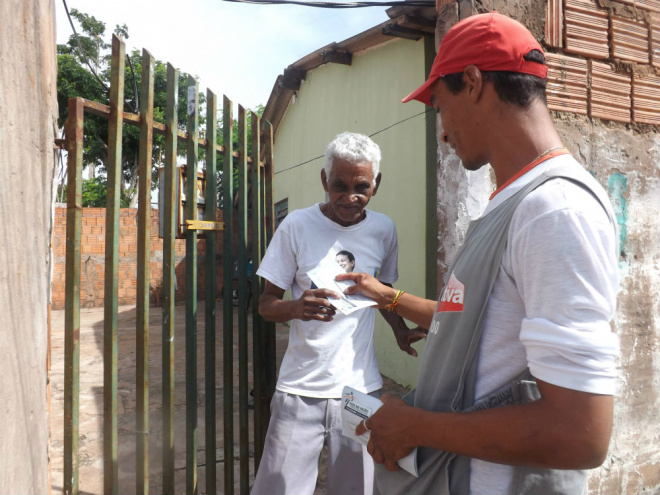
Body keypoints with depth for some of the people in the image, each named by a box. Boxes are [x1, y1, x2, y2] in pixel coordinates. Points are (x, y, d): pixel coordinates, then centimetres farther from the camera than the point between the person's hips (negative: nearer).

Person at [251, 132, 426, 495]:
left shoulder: (384, 229, 1)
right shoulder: (297, 226, -8)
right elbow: (266, 304, -3)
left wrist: (401, 332, -2)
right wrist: (296, 307, -26)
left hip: (362, 389, 2)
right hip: (301, 392, -2)